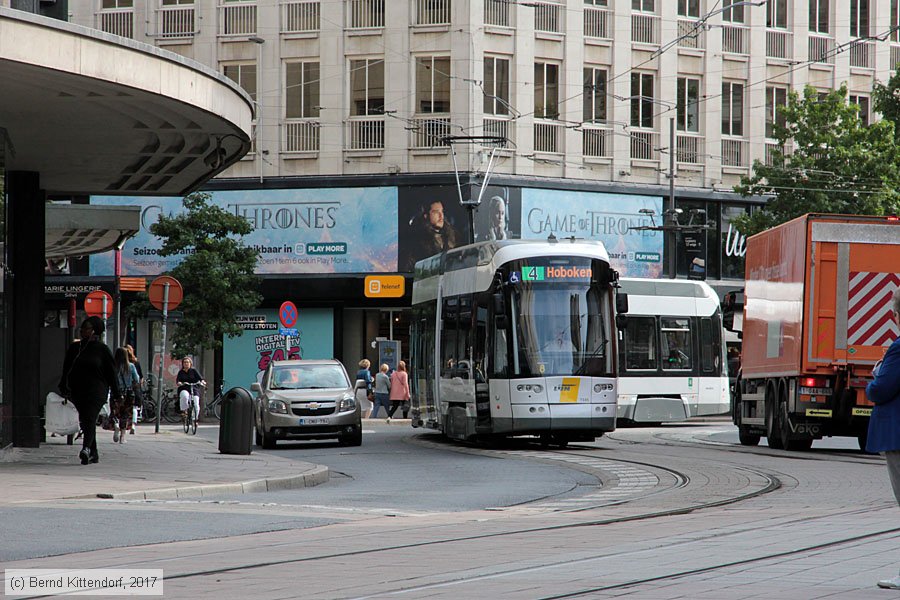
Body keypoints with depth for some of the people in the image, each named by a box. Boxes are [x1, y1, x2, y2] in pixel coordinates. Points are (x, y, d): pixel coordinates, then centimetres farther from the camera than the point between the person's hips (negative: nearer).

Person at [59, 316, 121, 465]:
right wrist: (64, 388, 9)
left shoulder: (102, 349, 2)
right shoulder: (74, 348, 13)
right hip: (78, 390, 5)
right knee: (85, 421, 8)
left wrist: (116, 394, 1)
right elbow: (66, 369, 16)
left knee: (89, 419, -20)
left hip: (96, 391, -5)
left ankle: (86, 449, -36)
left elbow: (111, 373, 3)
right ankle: (93, 453, 16)